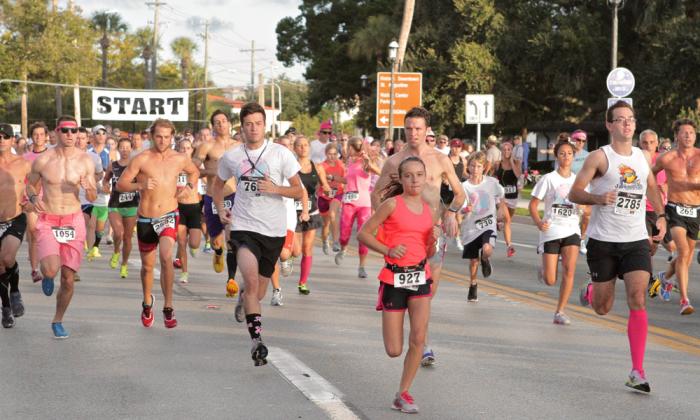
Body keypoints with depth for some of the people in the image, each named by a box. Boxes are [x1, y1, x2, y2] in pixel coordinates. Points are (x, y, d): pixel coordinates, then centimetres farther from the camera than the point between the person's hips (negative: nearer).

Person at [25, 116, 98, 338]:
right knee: (50, 270, -24)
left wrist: (89, 188, -21)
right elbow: (30, 184, 10)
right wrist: (33, 198, -11)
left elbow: (93, 198, 2)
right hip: (47, 222, -2)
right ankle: (47, 275, 16)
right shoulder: (43, 160, -6)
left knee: (68, 278, 3)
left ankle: (58, 321, 25)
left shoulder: (85, 161, -3)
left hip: (73, 221, 2)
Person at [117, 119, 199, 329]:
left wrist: (188, 187, 4)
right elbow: (120, 184, -6)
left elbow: (195, 172, 23)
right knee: (147, 266, 13)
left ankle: (168, 307, -13)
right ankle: (147, 302, 41)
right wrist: (140, 186, -23)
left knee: (166, 256, -24)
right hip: (146, 219, 0)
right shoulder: (142, 159, -7)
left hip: (169, 216, 0)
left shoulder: (180, 159, 1)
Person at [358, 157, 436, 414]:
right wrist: (388, 250, -16)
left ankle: (403, 394, 3)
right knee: (394, 351, -2)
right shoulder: (392, 204, -6)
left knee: (419, 338, -11)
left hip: (420, 276, 4)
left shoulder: (427, 209, 9)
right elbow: (363, 233, -5)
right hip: (394, 277, -4)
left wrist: (433, 242, -4)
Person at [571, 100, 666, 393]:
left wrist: (660, 216, 15)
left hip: (636, 240, 3)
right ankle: (590, 292, 46)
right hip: (603, 240, -3)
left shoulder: (644, 157, 9)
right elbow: (573, 193, -8)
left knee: (637, 300, -14)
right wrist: (598, 198, -27)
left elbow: (652, 188, 28)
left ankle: (637, 372, -11)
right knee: (603, 308, 7)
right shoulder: (599, 157, -6)